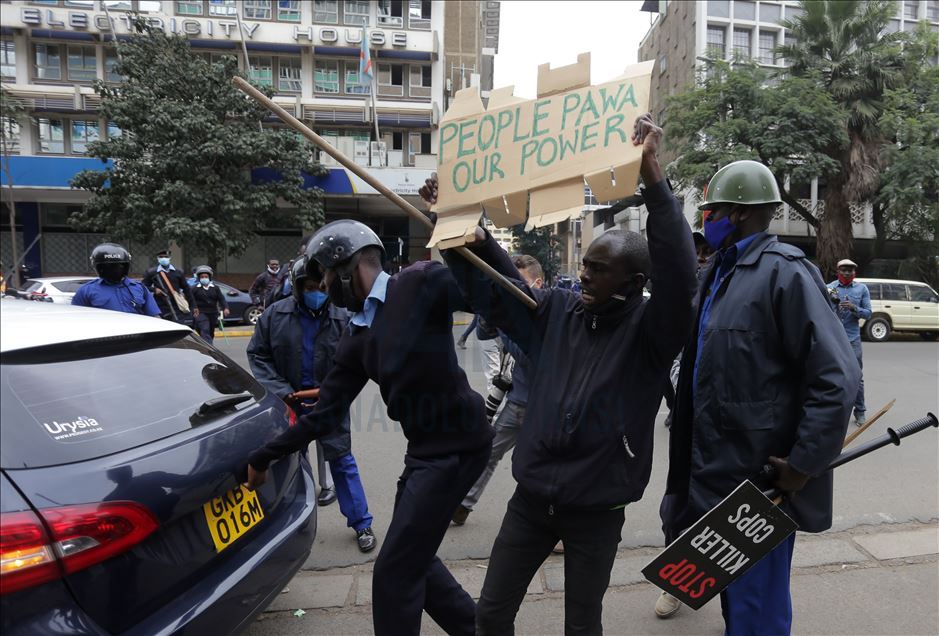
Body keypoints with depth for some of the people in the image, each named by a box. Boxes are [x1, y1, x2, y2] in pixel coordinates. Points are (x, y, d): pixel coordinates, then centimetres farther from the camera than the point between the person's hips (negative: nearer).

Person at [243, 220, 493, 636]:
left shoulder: (422, 283, -11)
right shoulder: (357, 339, 10)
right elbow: (325, 414, 12)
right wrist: (264, 458, 15)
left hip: (455, 444, -8)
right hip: (424, 447, 8)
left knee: (394, 571, 2)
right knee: (413, 557, 22)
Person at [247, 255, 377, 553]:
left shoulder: (342, 318, -10)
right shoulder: (275, 315, -7)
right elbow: (257, 355, -3)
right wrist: (281, 391, -12)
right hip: (289, 402, 2)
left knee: (341, 461, 4)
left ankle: (361, 524, 15)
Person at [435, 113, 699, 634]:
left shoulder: (649, 330, -14)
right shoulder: (557, 310, -2)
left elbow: (678, 274, -31)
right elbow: (494, 286, 5)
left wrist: (651, 175, -40)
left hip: (597, 510, -3)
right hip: (531, 498, 4)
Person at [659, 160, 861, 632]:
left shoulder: (784, 271, -16)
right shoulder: (721, 271, 10)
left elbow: (836, 378, -21)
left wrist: (804, 465, -18)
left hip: (761, 478, -8)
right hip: (715, 470, 8)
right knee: (732, 594, 25)